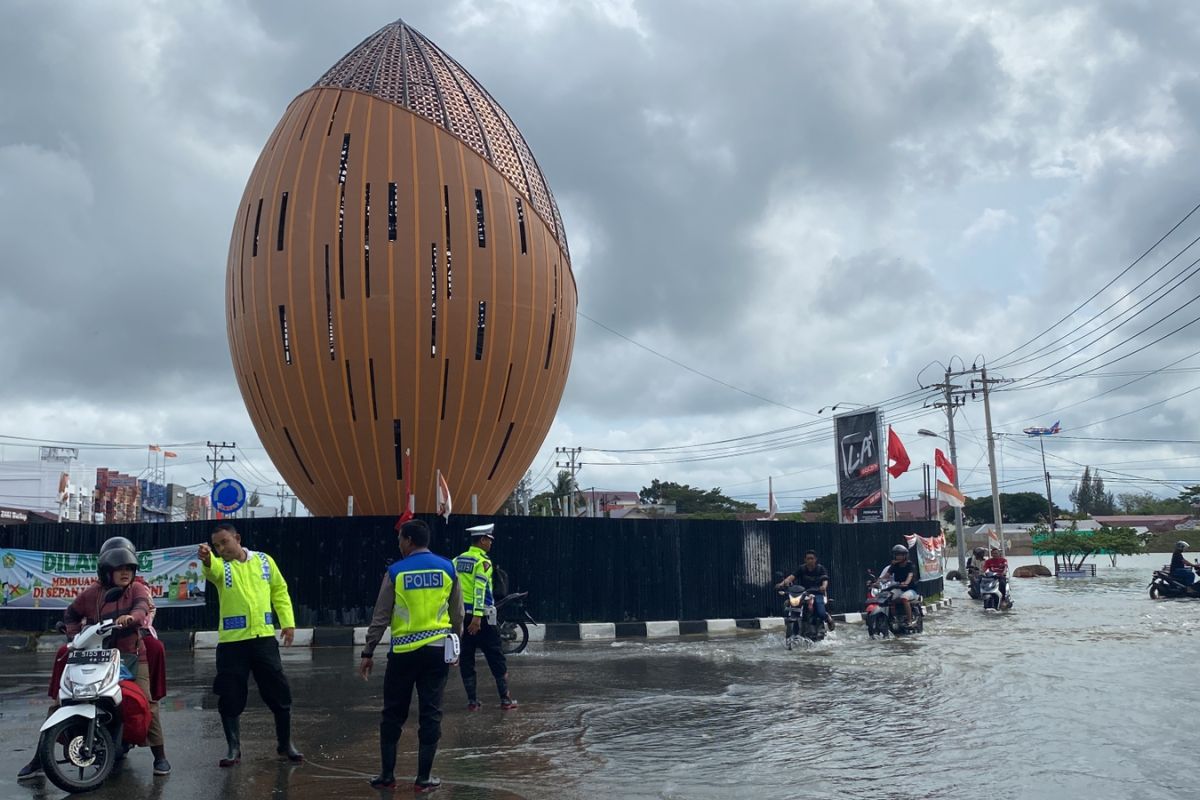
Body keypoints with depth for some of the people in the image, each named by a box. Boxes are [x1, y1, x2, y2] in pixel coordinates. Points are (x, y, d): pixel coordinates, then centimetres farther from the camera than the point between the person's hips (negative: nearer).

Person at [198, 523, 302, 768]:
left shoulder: (263, 560, 7)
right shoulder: (220, 566, 0)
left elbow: (280, 591, 13)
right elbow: (212, 570, -26)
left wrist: (288, 622, 4)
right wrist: (207, 560, -50)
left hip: (264, 637, 1)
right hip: (232, 640, -1)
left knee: (279, 692, 5)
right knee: (230, 697, 4)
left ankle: (285, 744, 22)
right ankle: (234, 748, 22)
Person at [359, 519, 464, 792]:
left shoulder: (395, 572, -5)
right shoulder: (448, 569, 2)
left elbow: (381, 616, -3)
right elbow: (457, 615, 6)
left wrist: (368, 652, 4)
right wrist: (454, 645, 19)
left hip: (404, 651, -1)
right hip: (437, 650, 2)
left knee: (393, 714, 11)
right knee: (430, 714, 6)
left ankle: (387, 775, 17)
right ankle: (423, 778, 8)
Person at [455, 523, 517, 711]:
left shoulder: (458, 560, 10)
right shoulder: (483, 562, -10)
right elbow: (480, 589, -21)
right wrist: (477, 616, -26)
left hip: (460, 615, 6)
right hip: (481, 617, -6)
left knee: (466, 659, 9)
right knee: (496, 658, 3)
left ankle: (472, 701, 10)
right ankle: (506, 700, 7)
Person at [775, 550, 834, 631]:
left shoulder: (820, 568, -2)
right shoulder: (802, 568, 3)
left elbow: (825, 579, -19)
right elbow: (792, 576, -12)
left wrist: (824, 586, -44)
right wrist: (783, 583, -32)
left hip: (817, 593, -2)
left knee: (821, 613, -24)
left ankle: (828, 617, 15)